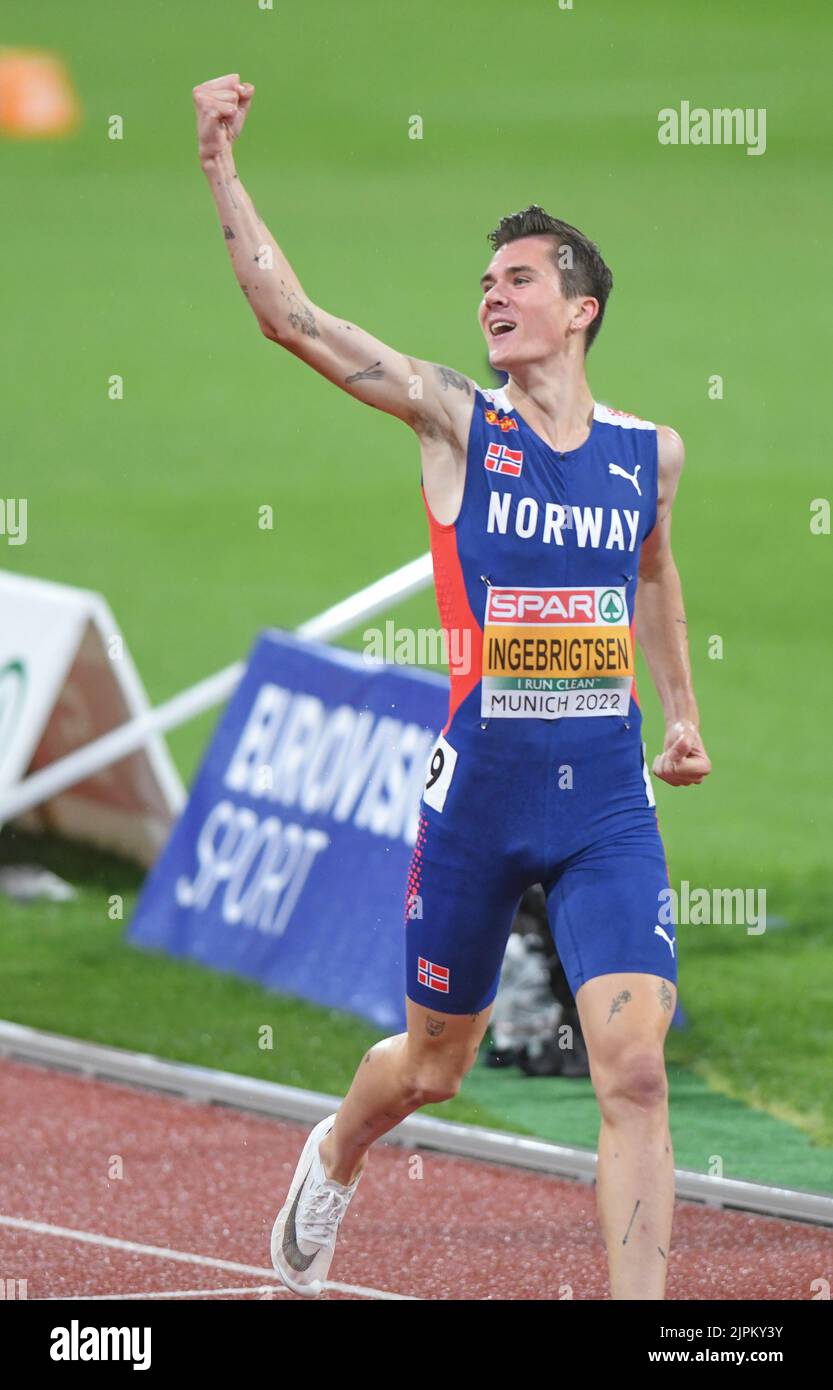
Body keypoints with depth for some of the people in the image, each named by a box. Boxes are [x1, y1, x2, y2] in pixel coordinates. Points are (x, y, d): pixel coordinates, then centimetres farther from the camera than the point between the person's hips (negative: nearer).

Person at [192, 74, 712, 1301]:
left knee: (634, 1071, -14)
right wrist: (221, 163, -20)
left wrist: (683, 711, 28)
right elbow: (290, 318, -13)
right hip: (480, 787, -1)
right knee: (433, 1067, 15)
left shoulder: (650, 452, 5)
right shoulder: (455, 419, -4)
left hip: (610, 798, 1)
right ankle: (336, 1157, 50)